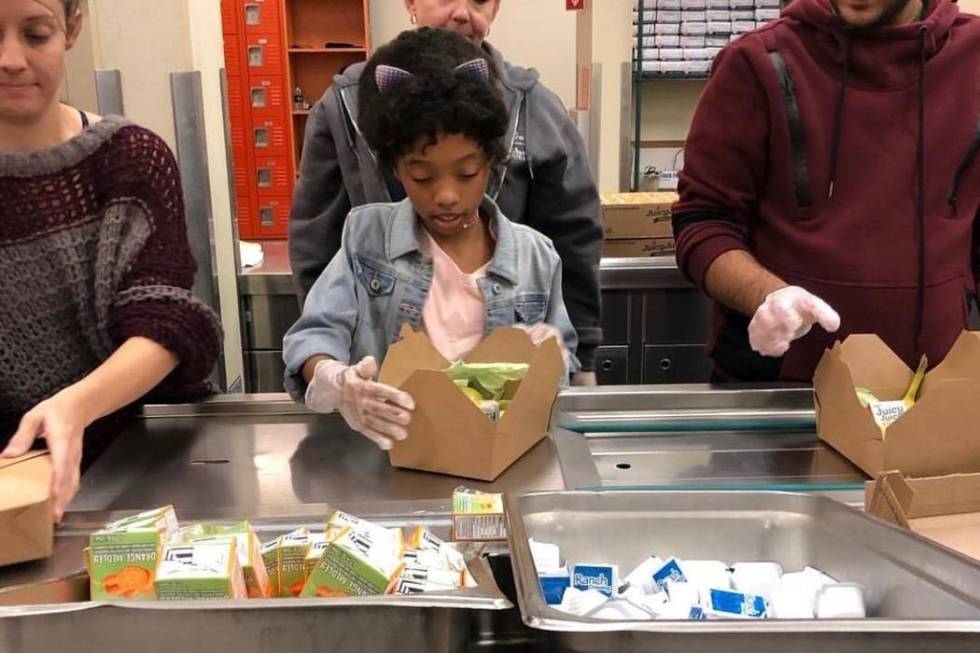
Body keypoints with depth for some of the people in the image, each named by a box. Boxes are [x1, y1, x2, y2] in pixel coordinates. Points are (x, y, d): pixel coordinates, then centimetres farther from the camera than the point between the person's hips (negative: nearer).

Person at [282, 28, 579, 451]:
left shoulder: (535, 256, 3)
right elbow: (313, 335, -5)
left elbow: (564, 364, 11)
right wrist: (335, 383, -28)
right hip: (386, 446, -1)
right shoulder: (366, 237, 2)